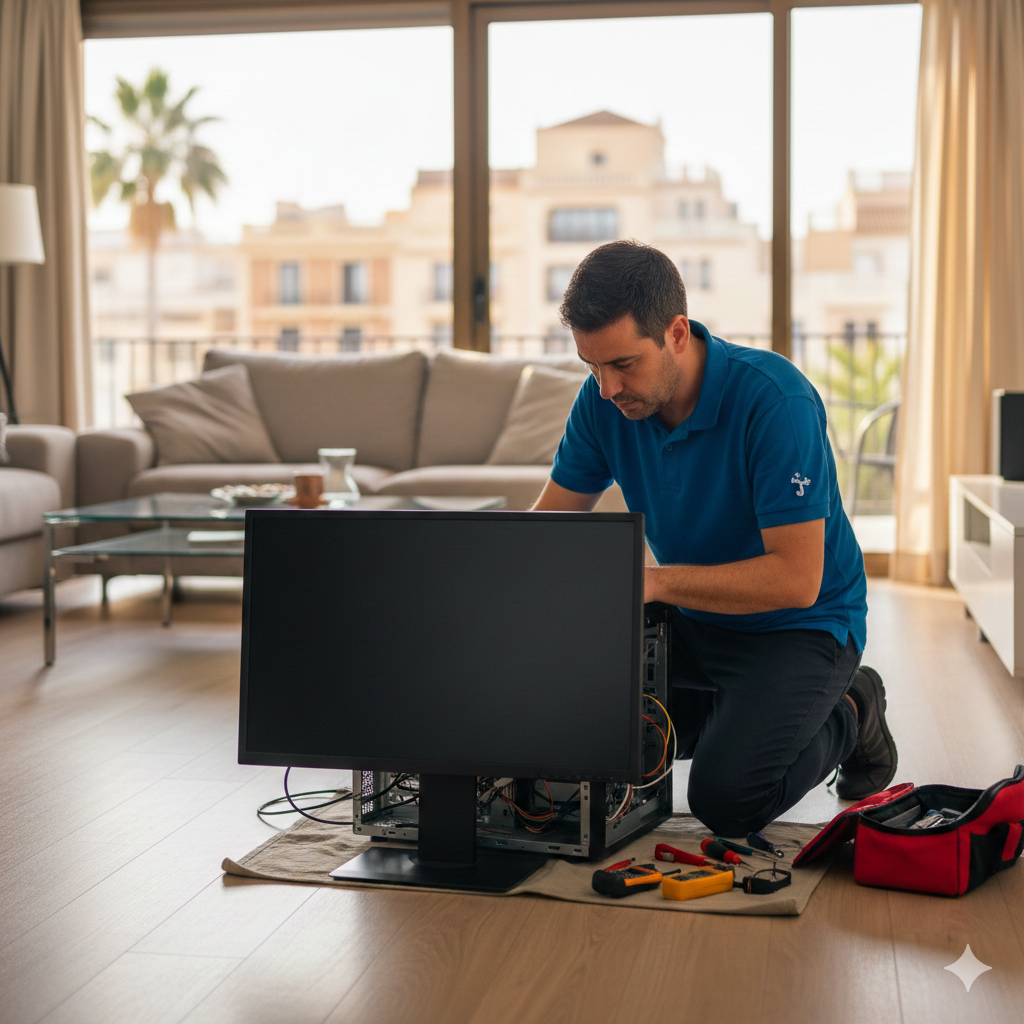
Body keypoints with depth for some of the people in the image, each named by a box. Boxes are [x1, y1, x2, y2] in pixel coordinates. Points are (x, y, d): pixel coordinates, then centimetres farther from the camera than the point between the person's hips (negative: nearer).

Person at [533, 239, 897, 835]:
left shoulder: (774, 399, -28)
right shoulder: (605, 399, -10)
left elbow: (796, 579, -30)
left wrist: (653, 580, -36)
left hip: (800, 626, -6)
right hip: (691, 622, 6)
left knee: (726, 798, -25)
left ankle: (848, 718, 7)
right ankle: (736, 714, 12)